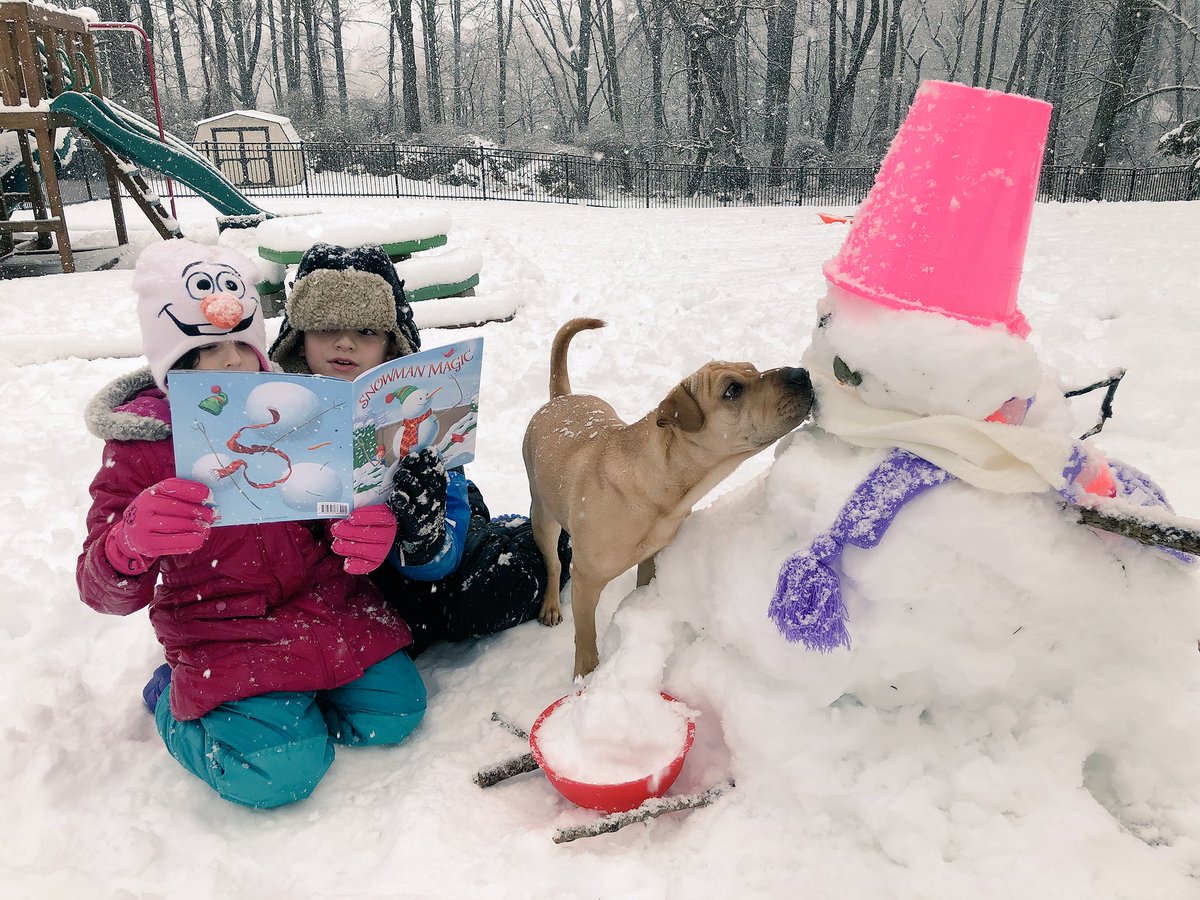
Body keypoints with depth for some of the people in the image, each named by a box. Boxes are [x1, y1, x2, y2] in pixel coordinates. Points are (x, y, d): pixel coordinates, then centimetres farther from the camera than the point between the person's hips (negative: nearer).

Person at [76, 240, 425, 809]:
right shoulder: (139, 447, -8)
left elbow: (337, 503, 8)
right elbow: (105, 591, -11)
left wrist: (367, 528, -20)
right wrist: (131, 544, -38)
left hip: (325, 603, 4)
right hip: (222, 630, -3)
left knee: (393, 712, -8)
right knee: (279, 772, -18)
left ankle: (288, 690, 18)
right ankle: (173, 700, 12)